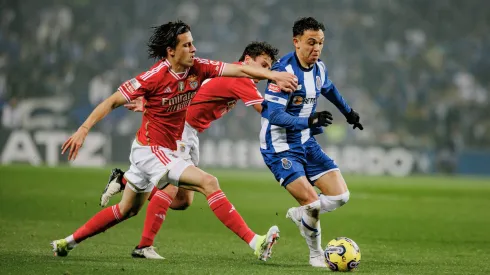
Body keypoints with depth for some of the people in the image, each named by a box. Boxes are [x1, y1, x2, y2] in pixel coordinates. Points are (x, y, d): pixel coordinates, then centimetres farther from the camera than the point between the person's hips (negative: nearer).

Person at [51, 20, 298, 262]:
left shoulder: (198, 68, -5)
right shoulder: (154, 77, -21)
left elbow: (240, 70, -10)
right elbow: (113, 101, -15)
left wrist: (273, 75, -25)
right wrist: (83, 130, -21)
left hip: (168, 151, 9)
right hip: (150, 149, -8)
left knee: (127, 210, 21)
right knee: (209, 183, -21)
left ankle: (69, 242, 33)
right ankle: (255, 243, -24)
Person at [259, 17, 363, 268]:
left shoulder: (318, 69, 2)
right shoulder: (283, 71, -22)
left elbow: (328, 89, 26)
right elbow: (274, 116, -29)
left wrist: (348, 112, 40)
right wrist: (310, 121, -41)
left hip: (306, 143, 7)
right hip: (280, 148, -7)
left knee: (340, 196, -3)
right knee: (313, 204, -17)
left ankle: (299, 214, 23)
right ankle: (316, 255, 7)